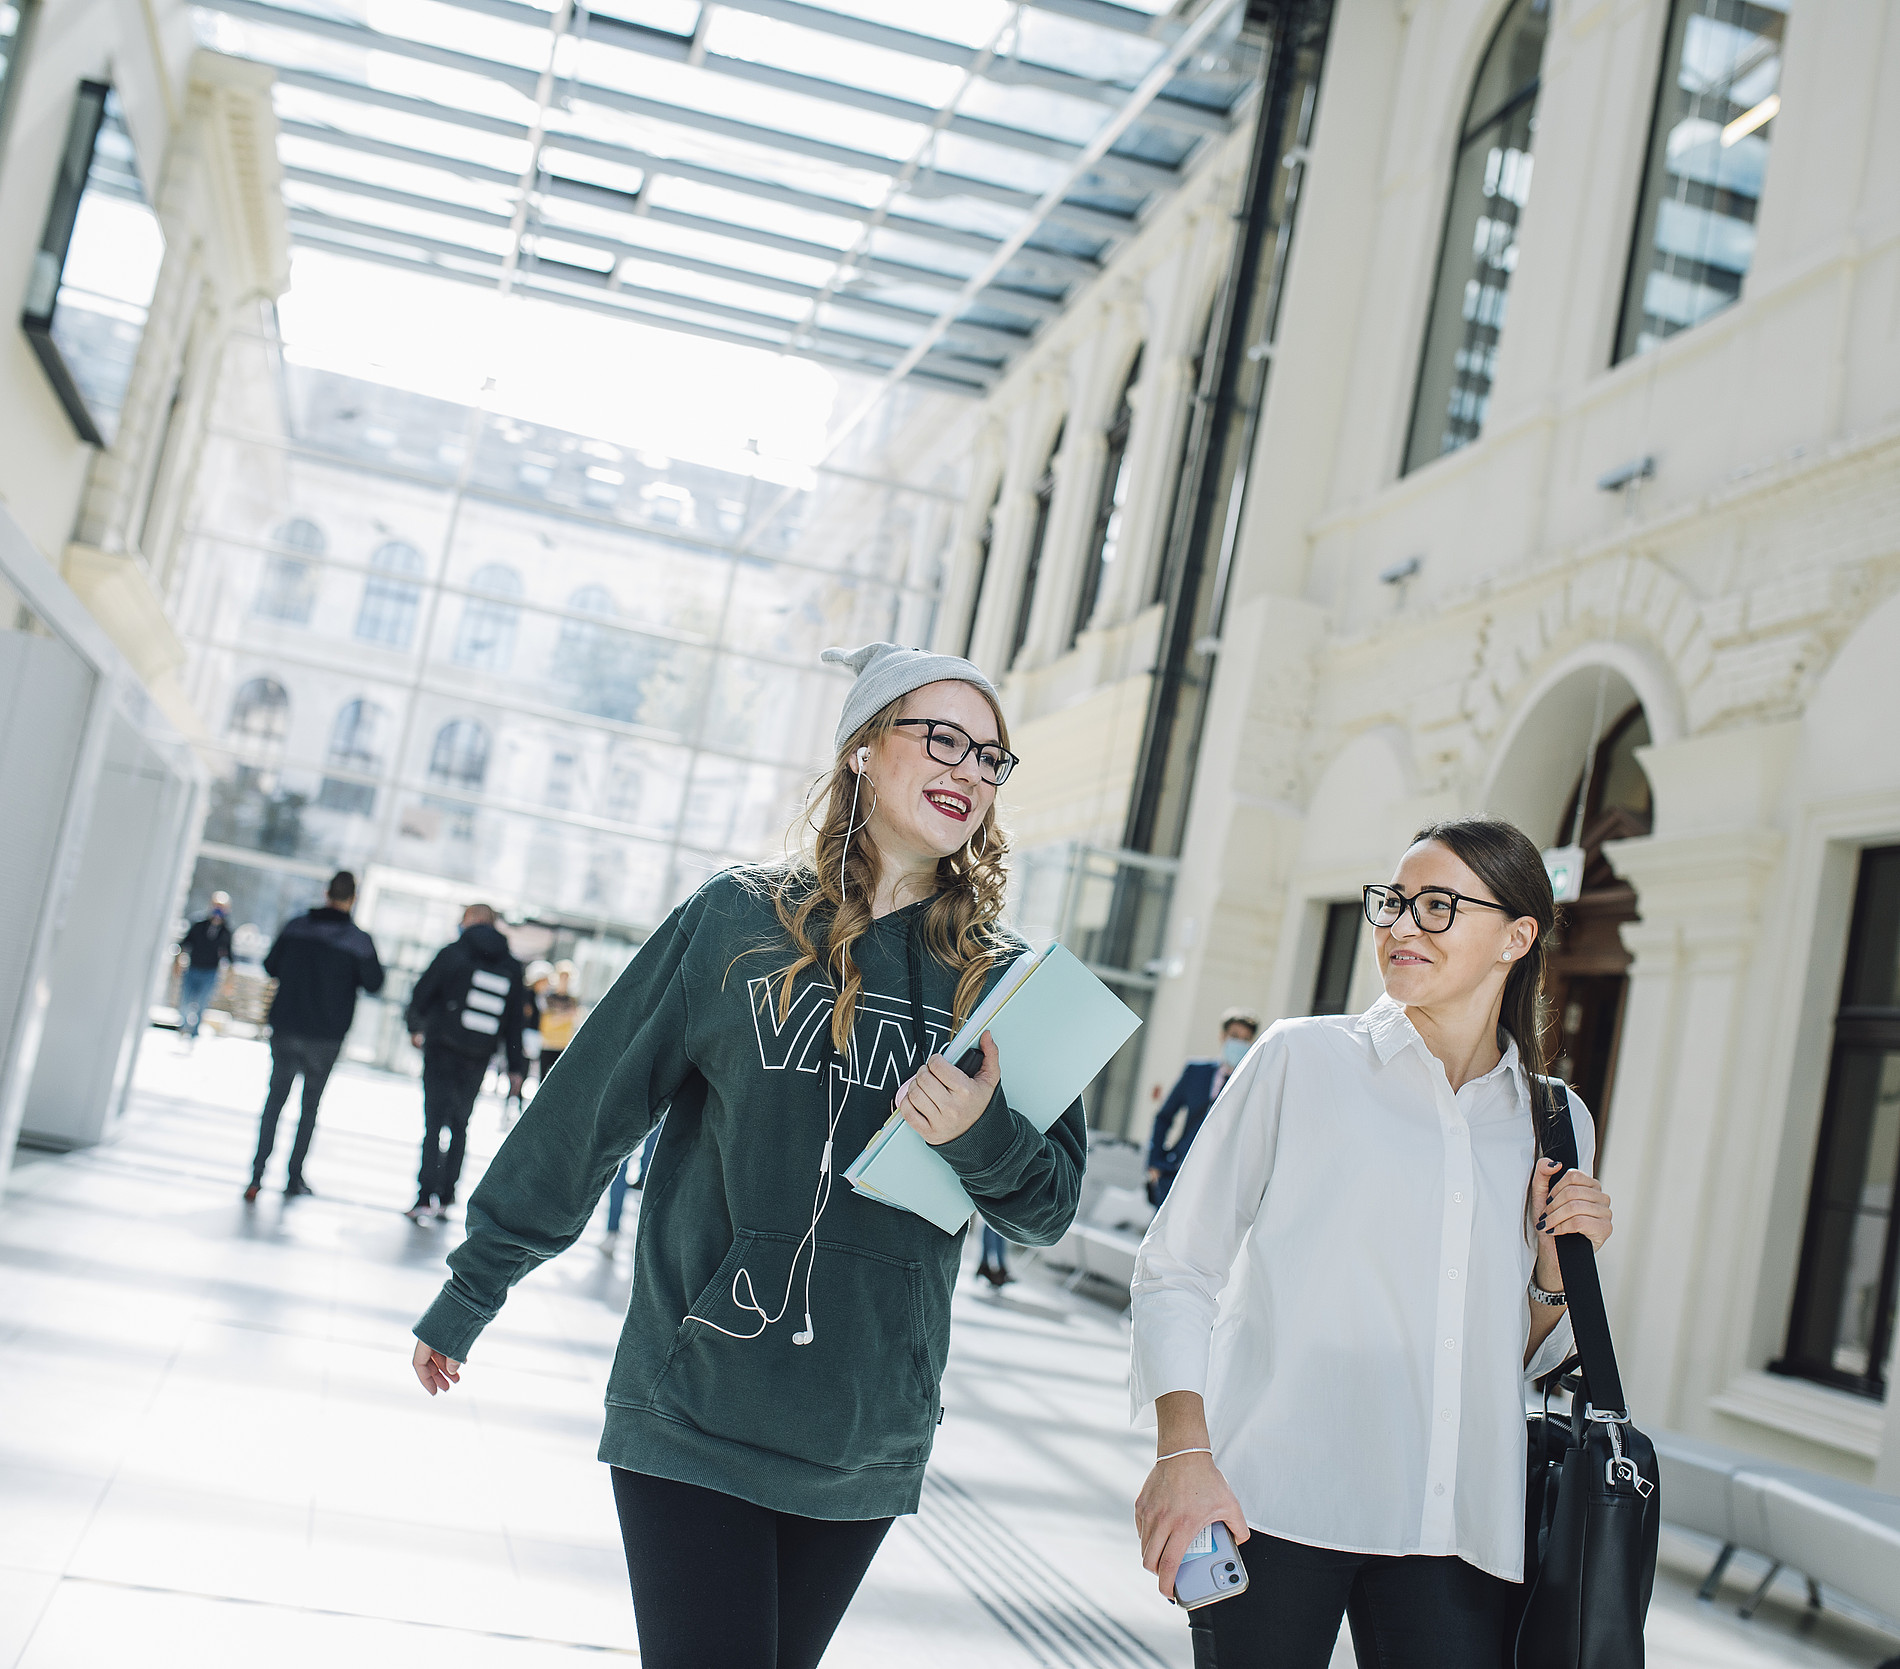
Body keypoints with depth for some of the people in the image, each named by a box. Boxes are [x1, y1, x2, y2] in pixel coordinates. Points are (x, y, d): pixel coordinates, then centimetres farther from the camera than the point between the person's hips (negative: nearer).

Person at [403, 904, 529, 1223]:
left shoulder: (453, 954, -5)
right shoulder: (512, 968, 6)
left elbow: (421, 995, -1)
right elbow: (515, 1020, 6)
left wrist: (415, 1026, 20)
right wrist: (515, 1068, 10)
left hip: (442, 1051, -4)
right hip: (478, 1061, 4)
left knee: (434, 1121, -4)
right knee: (459, 1124, 14)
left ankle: (427, 1196, -13)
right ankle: (445, 1198, 14)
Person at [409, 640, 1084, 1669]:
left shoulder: (1003, 982, 3)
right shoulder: (737, 924, -4)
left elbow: (1052, 1209, 6)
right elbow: (582, 1118, 2)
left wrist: (984, 1139, -17)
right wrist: (466, 1298, 9)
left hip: (865, 1453, 3)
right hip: (693, 1419, -3)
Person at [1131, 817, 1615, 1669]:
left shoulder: (1556, 1122, 11)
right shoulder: (1304, 1058, 1)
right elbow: (1177, 1265, 0)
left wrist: (1558, 1268, 0)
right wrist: (1182, 1450, -12)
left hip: (1456, 1526, 3)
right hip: (1274, 1499, -3)